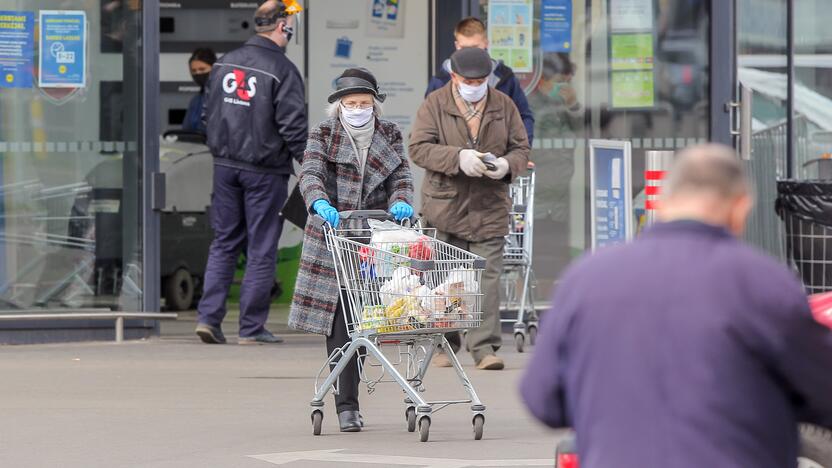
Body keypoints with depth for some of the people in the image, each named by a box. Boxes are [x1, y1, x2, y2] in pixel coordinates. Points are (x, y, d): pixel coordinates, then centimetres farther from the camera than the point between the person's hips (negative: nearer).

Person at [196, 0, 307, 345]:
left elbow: (210, 113, 14)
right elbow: (293, 126, -15)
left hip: (225, 165, 6)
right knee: (261, 250, 2)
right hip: (265, 171, -6)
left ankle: (209, 317, 2)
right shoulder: (282, 70, -14)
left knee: (224, 243, 12)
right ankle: (251, 327, 4)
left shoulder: (224, 64, 7)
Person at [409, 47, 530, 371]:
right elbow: (419, 148, -7)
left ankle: (485, 347, -5)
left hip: (489, 208, 1)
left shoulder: (503, 106, 9)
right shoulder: (435, 105, 1)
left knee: (487, 277, -5)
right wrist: (458, 158, -21)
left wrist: (507, 165, -12)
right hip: (446, 207, -1)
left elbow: (521, 149, 12)